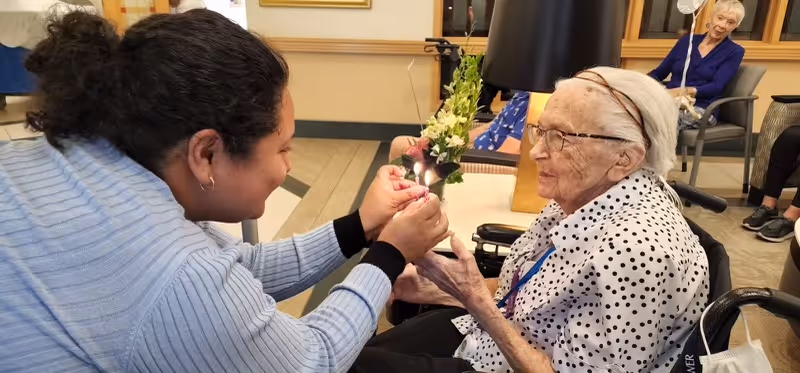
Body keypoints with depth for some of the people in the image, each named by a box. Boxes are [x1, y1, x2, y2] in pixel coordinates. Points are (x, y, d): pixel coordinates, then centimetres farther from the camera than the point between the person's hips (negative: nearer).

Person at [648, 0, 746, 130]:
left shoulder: (734, 52, 9)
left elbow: (717, 86, -6)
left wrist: (684, 91, -24)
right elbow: (658, 72, 16)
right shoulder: (687, 40, 19)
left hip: (700, 109, -3)